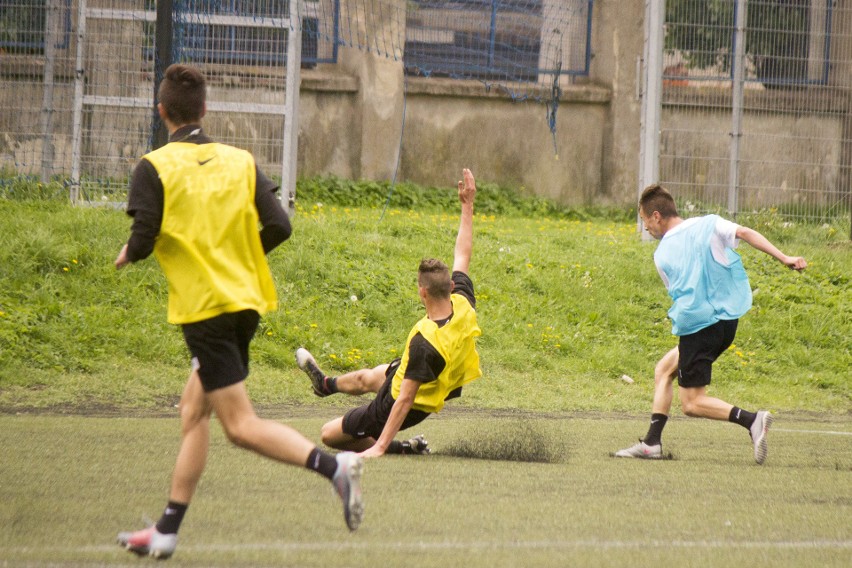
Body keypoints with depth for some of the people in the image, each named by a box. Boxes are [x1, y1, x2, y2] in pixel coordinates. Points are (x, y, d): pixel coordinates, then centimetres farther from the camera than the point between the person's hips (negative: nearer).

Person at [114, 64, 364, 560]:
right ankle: (167, 531, 20)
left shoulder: (154, 169, -8)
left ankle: (334, 465, -30)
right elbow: (279, 226, -1)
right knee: (194, 409, 17)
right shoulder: (240, 161, 6)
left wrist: (127, 255, 9)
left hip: (204, 309, -6)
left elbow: (144, 238, -14)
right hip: (246, 303, 6)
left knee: (241, 425, -8)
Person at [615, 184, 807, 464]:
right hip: (728, 320, 5)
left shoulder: (662, 254, 3)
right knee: (664, 368, 21)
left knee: (692, 404, 1)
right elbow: (746, 233, -10)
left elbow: (680, 290, 11)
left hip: (696, 324, -5)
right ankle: (652, 442, 14)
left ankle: (751, 420, -21)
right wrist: (784, 258, -15)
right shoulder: (709, 225, 5)